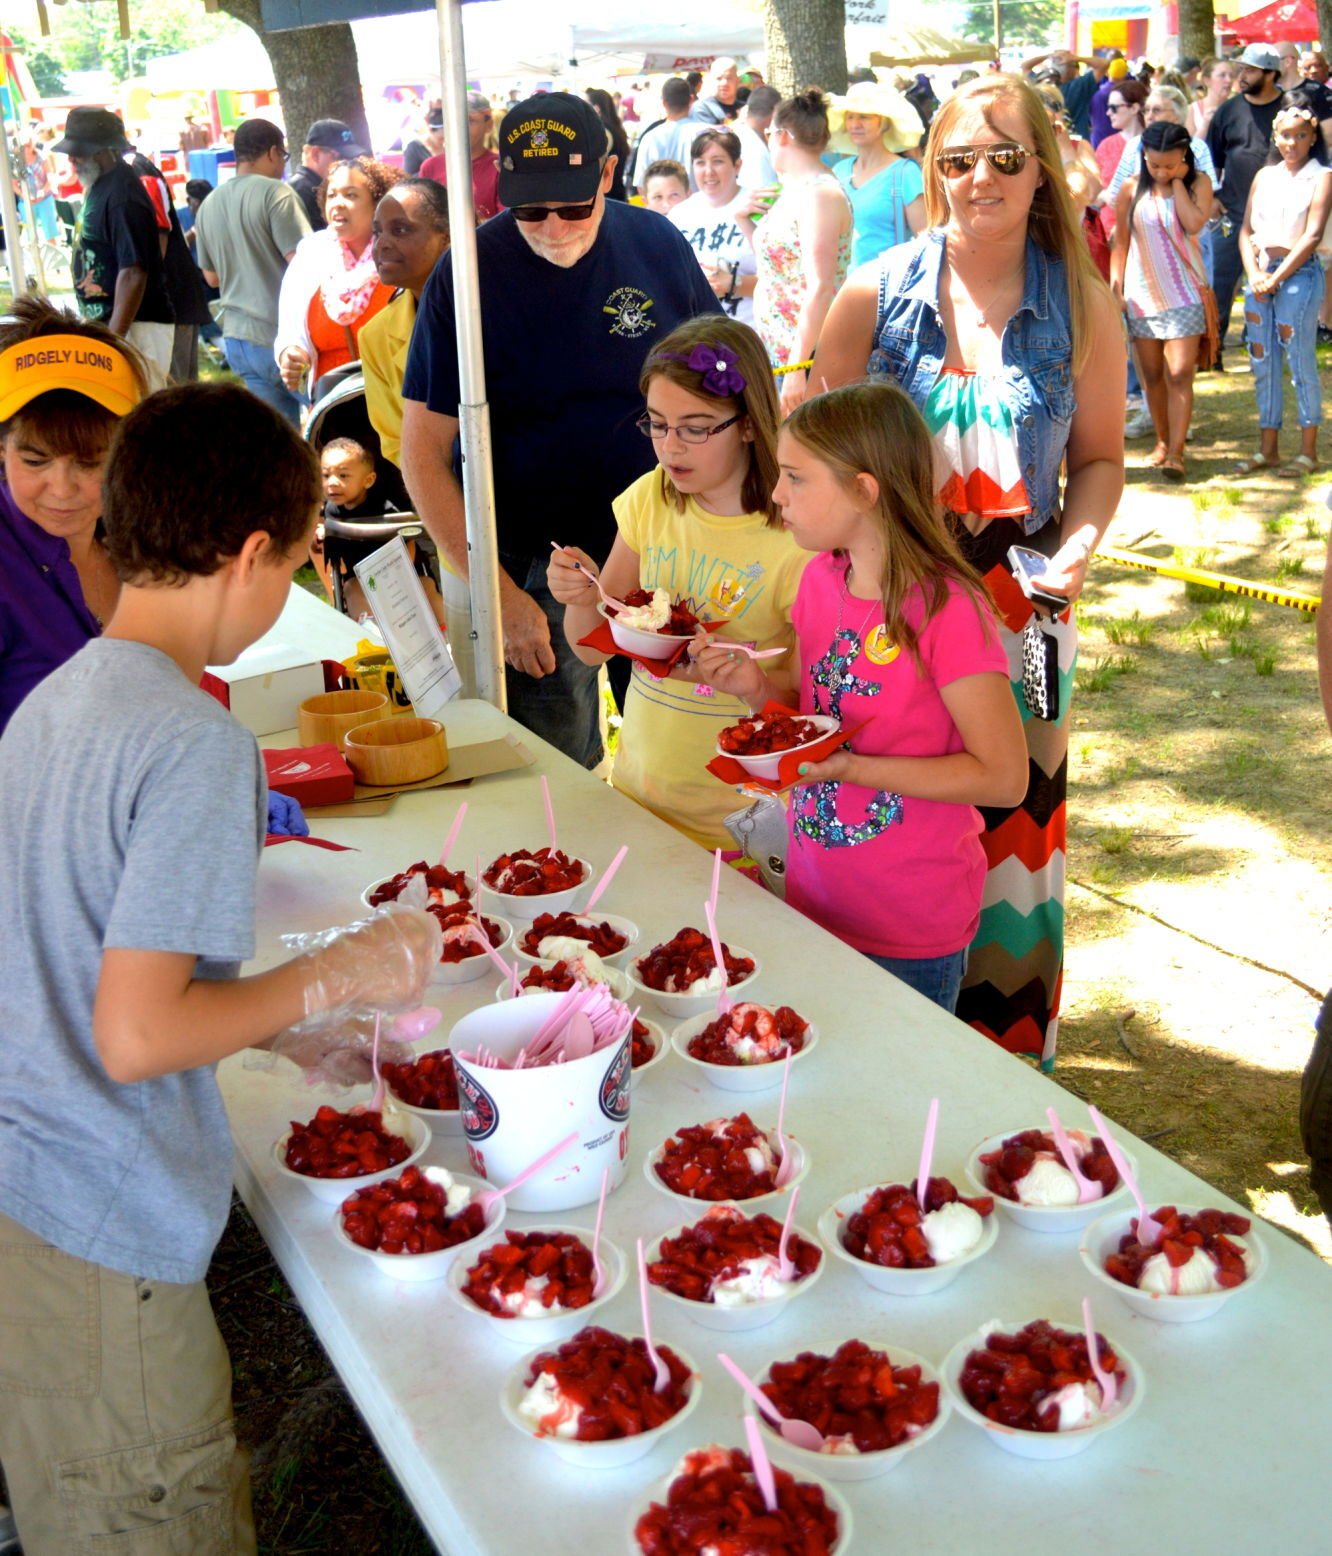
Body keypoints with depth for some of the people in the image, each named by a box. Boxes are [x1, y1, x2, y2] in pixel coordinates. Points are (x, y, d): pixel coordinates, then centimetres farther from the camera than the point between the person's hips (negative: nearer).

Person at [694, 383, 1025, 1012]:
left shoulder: (946, 609, -22)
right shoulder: (820, 579, 0)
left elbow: (1003, 777, -20)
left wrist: (852, 767, -24)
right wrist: (759, 688, -7)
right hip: (813, 903, 7)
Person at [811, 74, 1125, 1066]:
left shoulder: (1083, 307, -1)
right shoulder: (877, 294, -2)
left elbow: (1100, 458, 6)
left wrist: (1077, 548, -12)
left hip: (1019, 601, 0)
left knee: (1011, 814, 8)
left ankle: (1009, 1041, 29)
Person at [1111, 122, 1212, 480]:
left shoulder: (1198, 182, -2)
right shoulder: (1132, 189, 0)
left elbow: (1194, 224, -20)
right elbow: (1121, 243, 5)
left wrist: (1177, 181, -13)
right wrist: (1115, 288, 0)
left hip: (1183, 292, -2)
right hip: (1142, 292, 2)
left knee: (1180, 374, -10)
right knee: (1152, 374, 8)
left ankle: (1176, 452, -11)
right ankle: (1162, 442, 22)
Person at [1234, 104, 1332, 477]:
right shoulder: (1264, 176, 14)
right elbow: (1246, 230, 9)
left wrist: (1276, 278, -13)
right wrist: (1254, 274, -6)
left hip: (1298, 274, -5)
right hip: (1260, 273, 5)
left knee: (1300, 362, -4)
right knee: (1262, 364, 6)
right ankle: (1267, 449, 14)